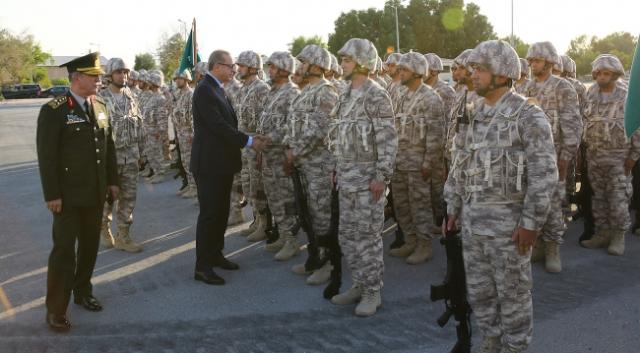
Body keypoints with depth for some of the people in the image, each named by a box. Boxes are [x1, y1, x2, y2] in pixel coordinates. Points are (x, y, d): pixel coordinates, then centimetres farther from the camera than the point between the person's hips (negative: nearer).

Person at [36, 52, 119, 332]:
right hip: (68, 196, -6)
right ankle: (55, 309, 10)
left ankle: (82, 292, 33)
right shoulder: (53, 111, -12)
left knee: (90, 245, 15)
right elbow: (46, 156, -13)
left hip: (96, 193, 6)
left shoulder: (100, 106, 7)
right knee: (64, 250, -1)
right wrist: (52, 194, -15)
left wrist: (112, 180, 11)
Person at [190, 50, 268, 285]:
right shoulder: (204, 90, -16)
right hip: (209, 163, -9)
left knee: (221, 212, 16)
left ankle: (215, 254, 29)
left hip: (222, 162, 10)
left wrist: (250, 139, 3)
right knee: (209, 213, -4)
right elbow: (218, 126, -23)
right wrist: (249, 141, -18)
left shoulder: (217, 89, 14)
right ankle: (202, 266, 5)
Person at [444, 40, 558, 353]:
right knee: (479, 288, 15)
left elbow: (544, 174, -16)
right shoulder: (474, 116, 9)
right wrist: (453, 209, 12)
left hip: (508, 220, -7)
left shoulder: (528, 117, -13)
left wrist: (531, 223, -18)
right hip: (473, 219, 7)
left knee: (512, 290, 7)